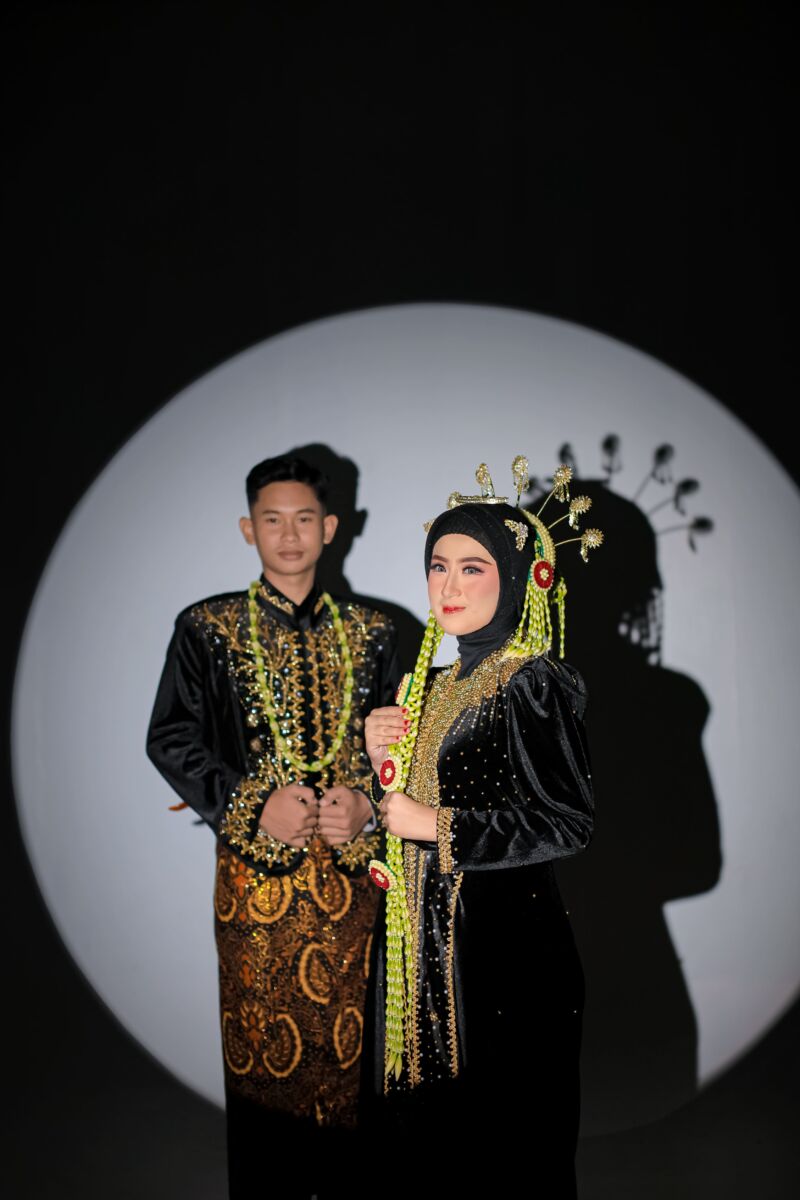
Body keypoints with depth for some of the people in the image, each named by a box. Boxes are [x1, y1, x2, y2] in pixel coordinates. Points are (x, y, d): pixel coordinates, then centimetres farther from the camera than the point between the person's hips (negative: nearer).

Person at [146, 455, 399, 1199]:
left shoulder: (369, 633, 7)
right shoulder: (207, 628, 1)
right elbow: (171, 740, -2)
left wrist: (367, 803, -10)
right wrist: (254, 807, -12)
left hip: (348, 868, 2)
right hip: (255, 869, -1)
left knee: (345, 1040, 9)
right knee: (262, 1045, 8)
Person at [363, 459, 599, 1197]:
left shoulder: (531, 685, -12)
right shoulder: (434, 685, 11)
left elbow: (568, 823, -17)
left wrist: (439, 828, -15)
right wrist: (383, 761, -3)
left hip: (505, 948, -7)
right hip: (427, 943, 8)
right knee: (427, 1131, 18)